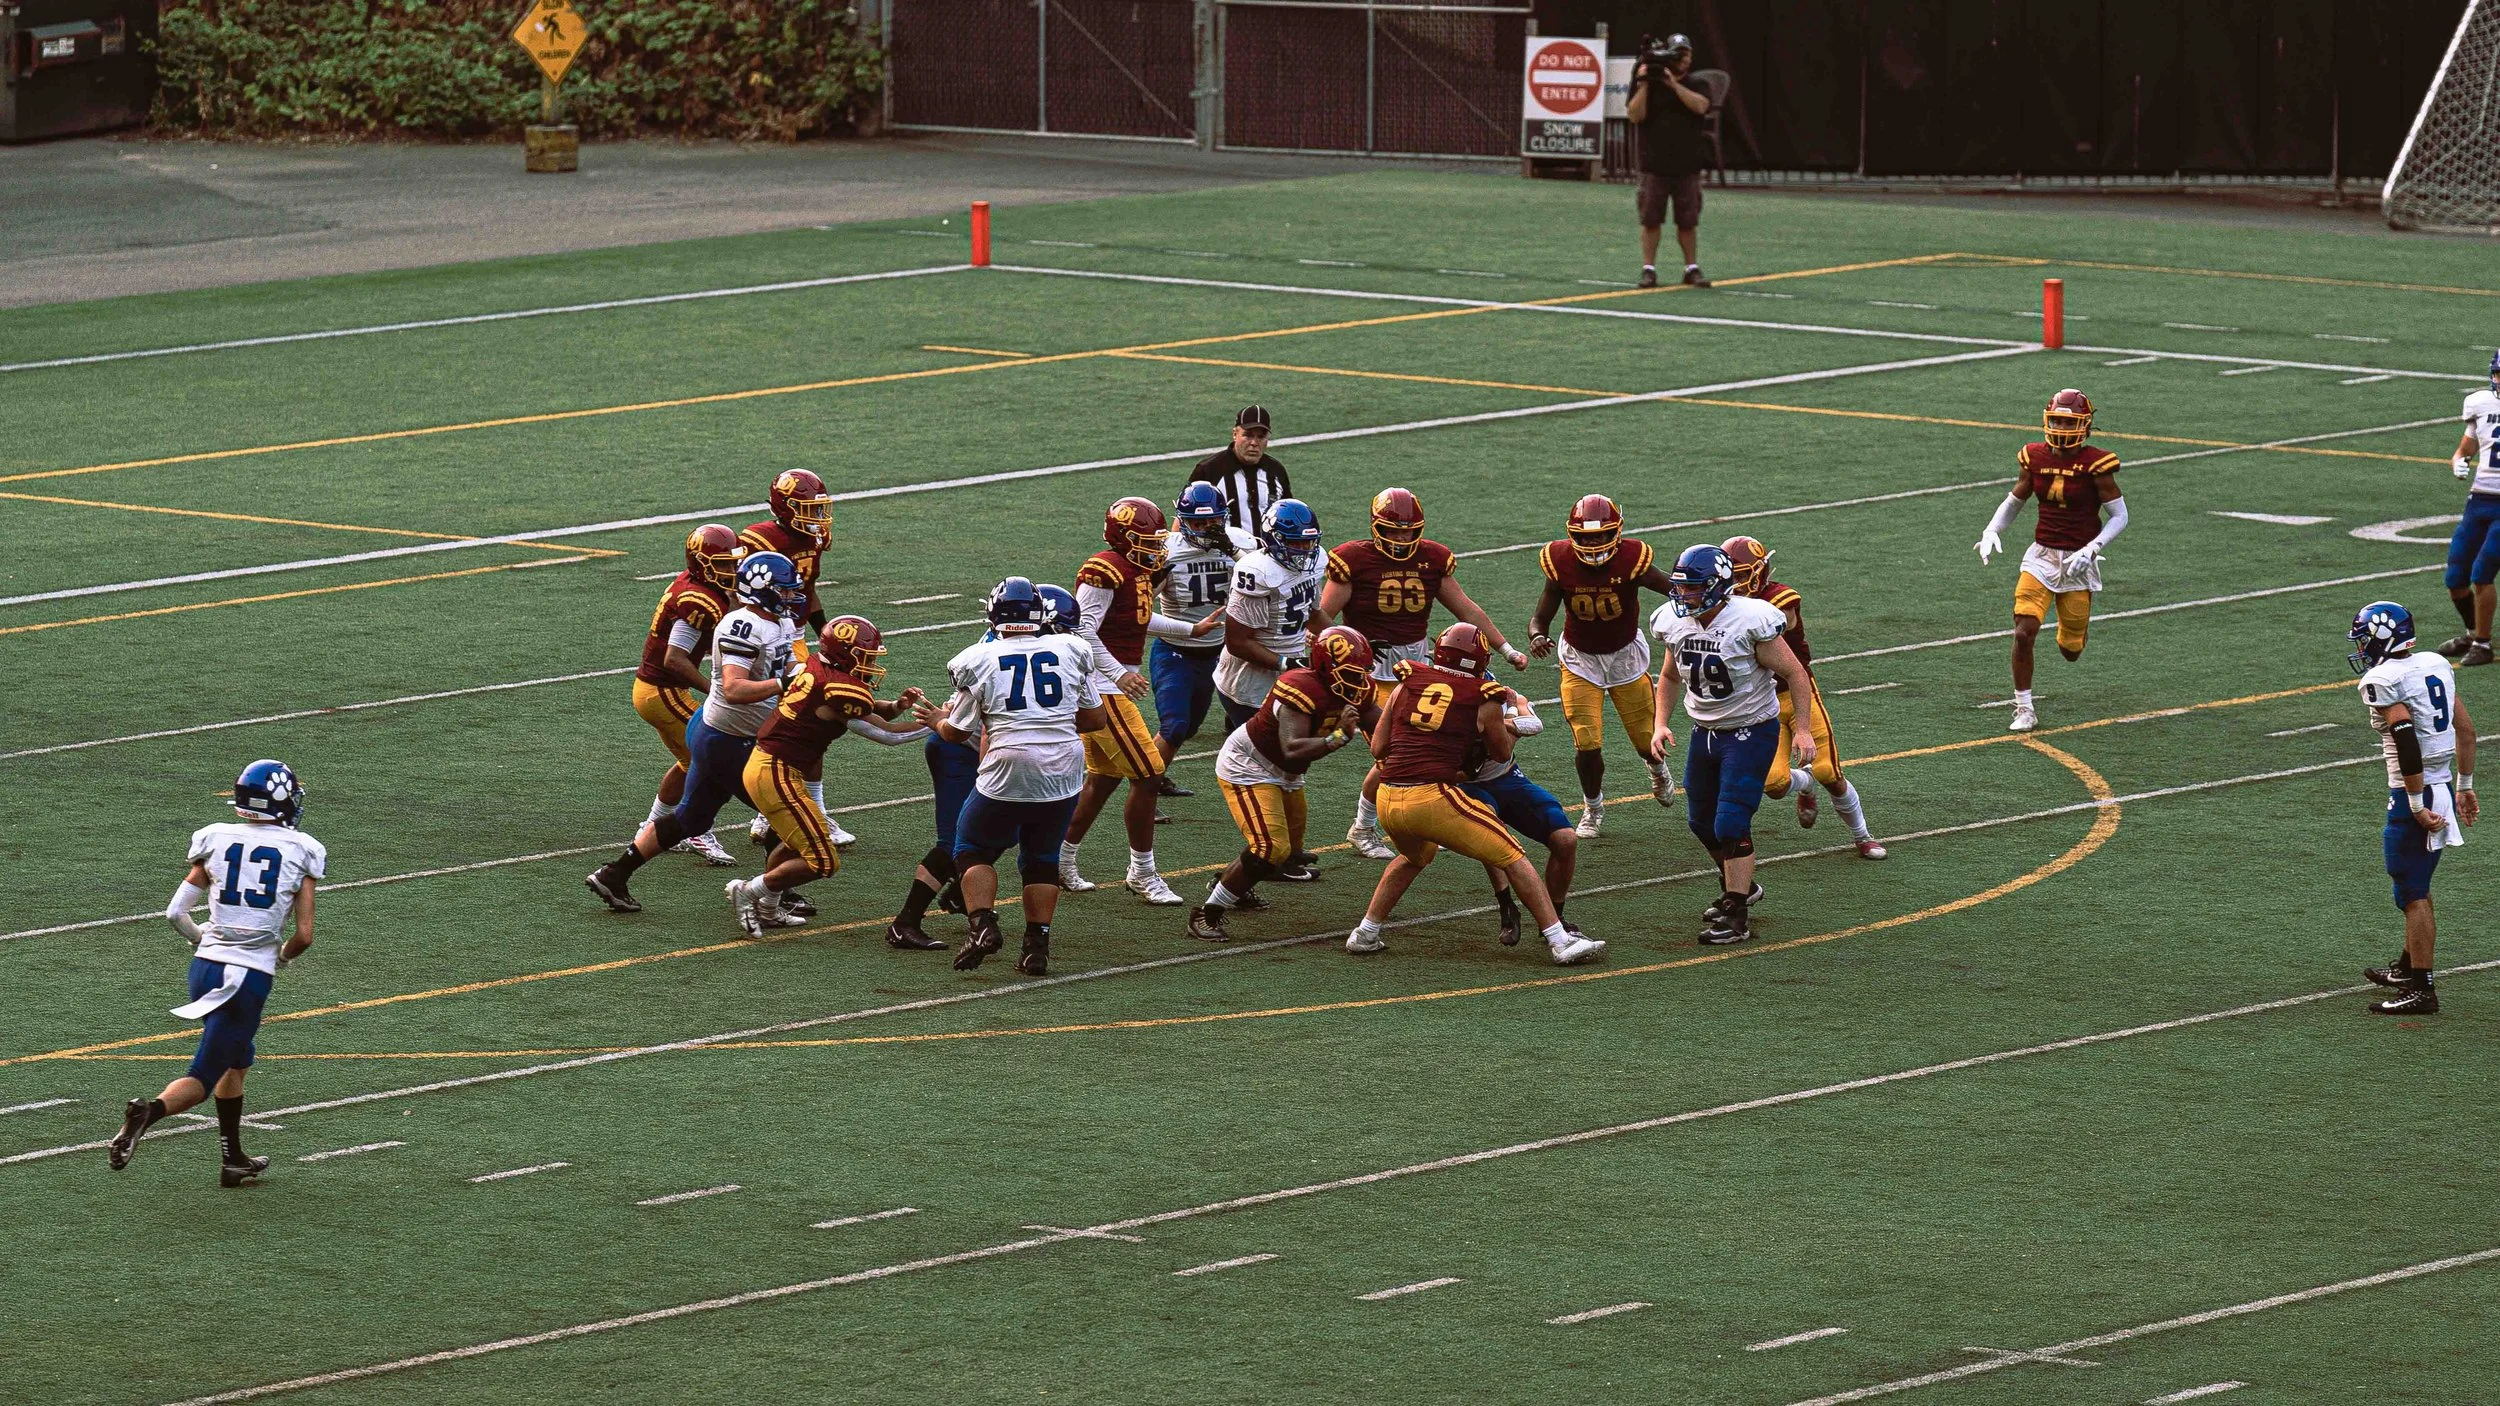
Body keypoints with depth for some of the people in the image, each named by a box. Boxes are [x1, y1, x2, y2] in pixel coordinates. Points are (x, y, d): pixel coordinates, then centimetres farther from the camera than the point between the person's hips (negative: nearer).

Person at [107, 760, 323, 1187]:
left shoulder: (217, 840, 4)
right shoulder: (301, 852, -2)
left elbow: (176, 913, 4)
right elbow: (303, 935, -4)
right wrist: (281, 956, 18)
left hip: (206, 965, 4)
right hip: (252, 975, -4)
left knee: (236, 1060, 26)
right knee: (203, 1077, 0)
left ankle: (233, 1159, 31)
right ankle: (149, 1112, -30)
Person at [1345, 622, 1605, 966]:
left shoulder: (1407, 684, 12)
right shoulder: (1484, 699, 4)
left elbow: (1378, 748, 13)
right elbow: (1502, 754, 19)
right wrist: (1498, 717, 36)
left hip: (1388, 800, 5)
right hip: (1434, 798, -5)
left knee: (1414, 857, 36)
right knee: (1513, 859, 7)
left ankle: (1365, 934, 33)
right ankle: (1560, 941, 3)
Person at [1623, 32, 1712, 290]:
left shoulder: (1695, 84, 6)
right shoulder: (1646, 83, 3)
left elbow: (1700, 106, -14)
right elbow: (1635, 116, -7)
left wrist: (1673, 84, -18)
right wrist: (1643, 84, -15)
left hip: (1687, 167, 1)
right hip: (1654, 165, -1)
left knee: (1688, 221, 4)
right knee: (1650, 220, -1)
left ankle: (1692, 268, 11)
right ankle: (1648, 269, 4)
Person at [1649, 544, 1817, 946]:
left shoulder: (1750, 622, -23)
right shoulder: (1675, 623, -4)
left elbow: (1793, 673, -13)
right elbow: (1670, 677, 15)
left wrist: (1804, 730, -15)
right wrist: (1660, 725, 4)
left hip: (1750, 732, -7)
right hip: (1705, 732, 7)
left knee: (1730, 824, -13)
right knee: (1701, 822, 17)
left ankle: (1735, 915, -3)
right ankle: (1738, 886, 41)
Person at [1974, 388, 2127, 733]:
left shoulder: (2095, 464, -12)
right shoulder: (2035, 458, -1)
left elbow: (2119, 517, -8)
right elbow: (2014, 502, 13)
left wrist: (2091, 549, -20)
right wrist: (1992, 531, -4)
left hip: (2078, 562, -2)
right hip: (2041, 558, 2)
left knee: (2071, 651, 7)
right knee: (2023, 634, -14)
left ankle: (2072, 631, 46)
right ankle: (2024, 709, 1)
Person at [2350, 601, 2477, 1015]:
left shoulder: (2382, 680, -15)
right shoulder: (2437, 665, 9)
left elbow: (2407, 744, -23)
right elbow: (2465, 729, 12)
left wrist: (2417, 805, -21)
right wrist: (2464, 787, 20)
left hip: (2413, 793, -9)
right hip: (2444, 786, 9)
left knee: (2412, 892, -2)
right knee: (2416, 882, 24)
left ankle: (2421, 989, -1)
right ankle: (2409, 966, 37)